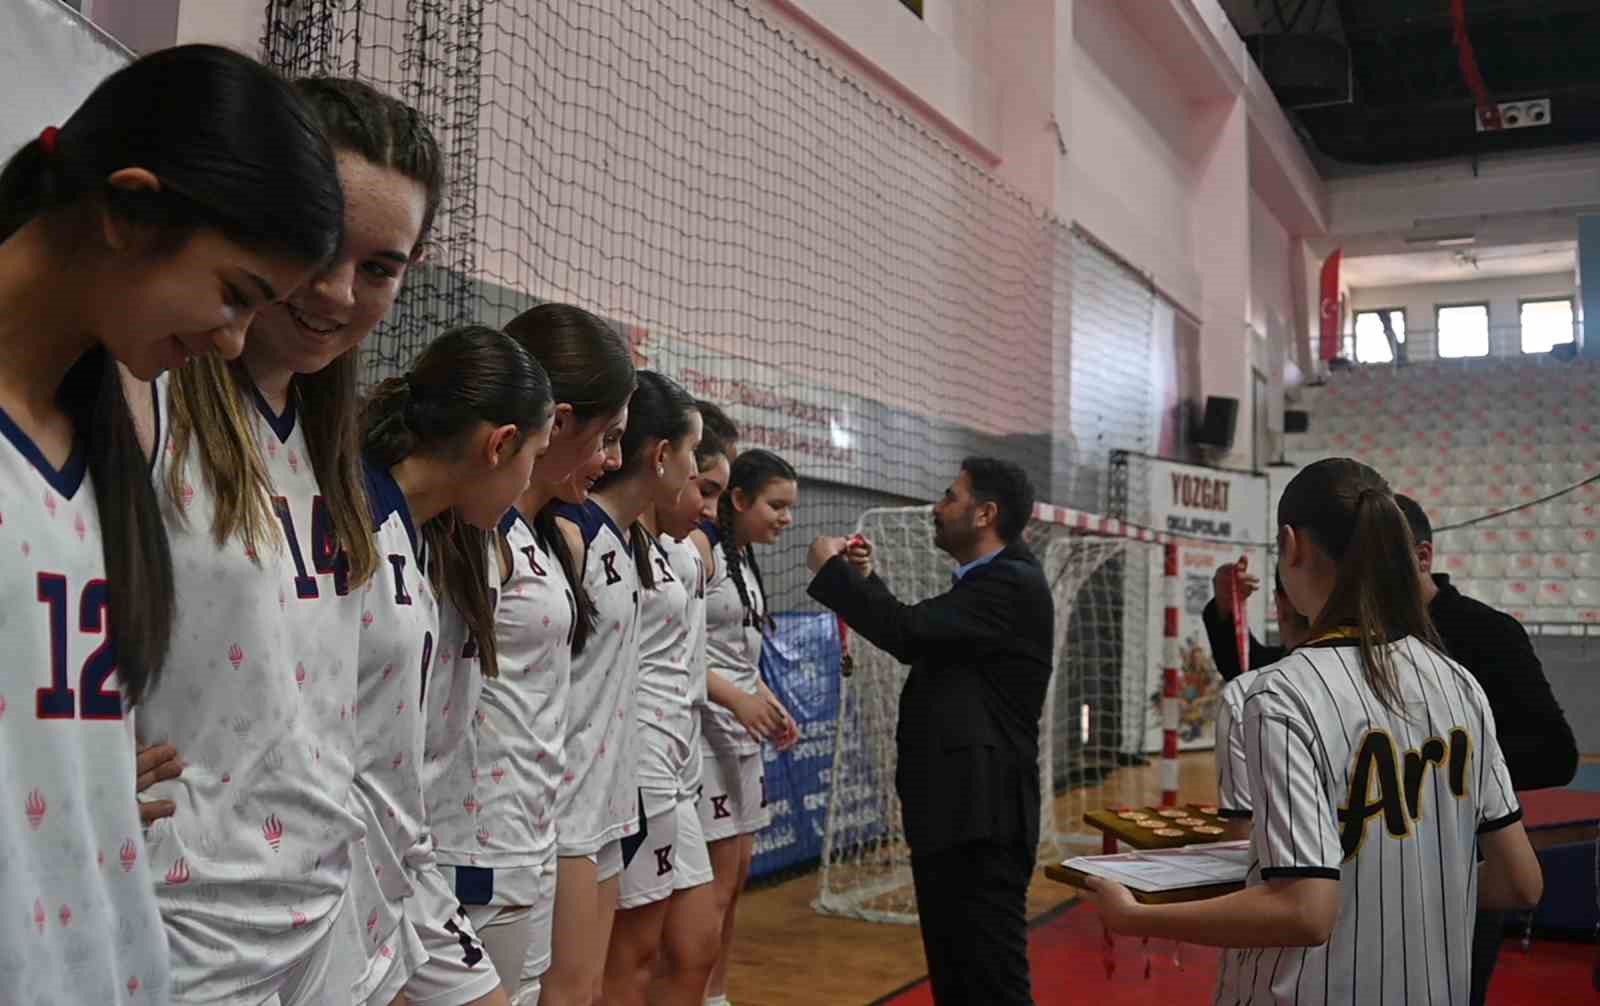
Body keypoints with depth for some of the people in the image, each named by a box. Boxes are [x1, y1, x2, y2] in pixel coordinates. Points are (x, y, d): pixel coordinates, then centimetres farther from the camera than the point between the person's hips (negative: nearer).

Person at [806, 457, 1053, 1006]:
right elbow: (919, 646, 21)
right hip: (951, 806, 10)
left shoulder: (1014, 584, -16)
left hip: (981, 812, -10)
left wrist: (831, 568, -12)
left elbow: (909, 631, -25)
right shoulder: (985, 584, 16)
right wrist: (865, 576, 18)